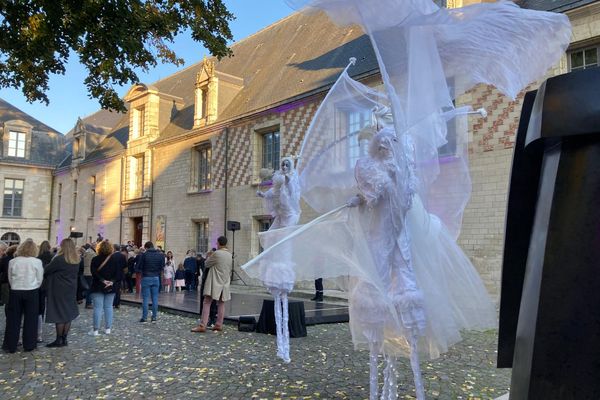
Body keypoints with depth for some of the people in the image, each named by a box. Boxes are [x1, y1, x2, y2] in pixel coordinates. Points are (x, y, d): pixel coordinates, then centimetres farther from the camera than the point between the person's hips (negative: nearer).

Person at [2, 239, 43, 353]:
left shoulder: (12, 261, -3)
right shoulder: (37, 262, -8)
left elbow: (10, 279, 5)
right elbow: (39, 280, -2)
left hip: (15, 292, 2)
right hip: (32, 293, -2)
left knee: (13, 319, 11)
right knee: (30, 319, 8)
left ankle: (10, 346, 18)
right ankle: (29, 345, 14)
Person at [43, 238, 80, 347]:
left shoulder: (59, 259, -17)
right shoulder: (76, 261, 4)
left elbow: (46, 270, -10)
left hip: (59, 290, -7)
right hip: (71, 290, 7)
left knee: (59, 314, 1)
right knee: (68, 314, 10)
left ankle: (59, 340, 7)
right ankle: (64, 339, 17)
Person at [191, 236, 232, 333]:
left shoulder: (216, 253, -13)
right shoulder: (229, 255, 7)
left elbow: (207, 264, -1)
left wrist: (209, 256, 14)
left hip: (215, 283, -6)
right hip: (225, 283, 6)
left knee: (207, 303, -3)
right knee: (221, 304, 11)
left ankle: (202, 325, -6)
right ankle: (219, 325, 14)